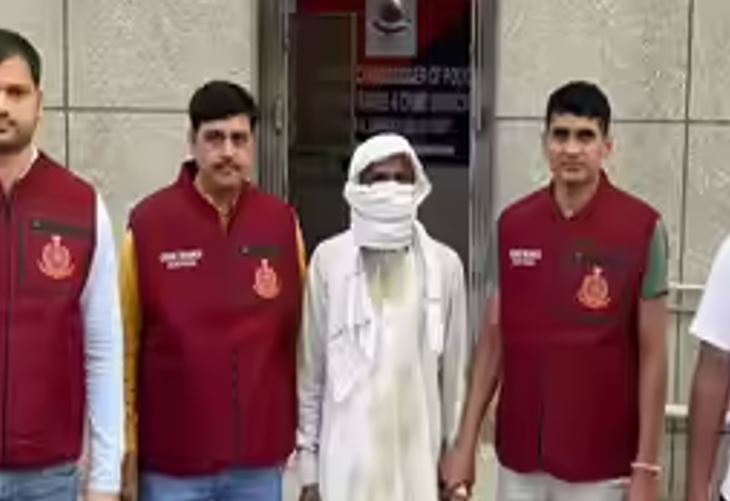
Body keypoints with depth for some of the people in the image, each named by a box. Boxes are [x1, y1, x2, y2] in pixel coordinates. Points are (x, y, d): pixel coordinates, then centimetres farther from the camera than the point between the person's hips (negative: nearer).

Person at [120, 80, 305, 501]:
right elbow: (124, 345, -2)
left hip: (260, 460, 2)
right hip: (172, 459, -2)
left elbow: (301, 335, 7)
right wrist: (125, 449, -2)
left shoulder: (283, 223, 1)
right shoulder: (148, 223, -7)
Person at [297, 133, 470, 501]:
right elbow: (310, 370, 1)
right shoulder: (329, 259, -4)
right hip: (347, 458, -1)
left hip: (418, 456, 2)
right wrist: (308, 463, 1)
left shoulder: (444, 263, 1)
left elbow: (453, 371, 8)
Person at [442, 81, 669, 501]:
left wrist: (647, 466, -8)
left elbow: (652, 355, -6)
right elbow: (493, 341, 7)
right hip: (519, 457, 3)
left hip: (601, 464, -3)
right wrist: (466, 443, 5)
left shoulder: (643, 228, -8)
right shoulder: (512, 224, 2)